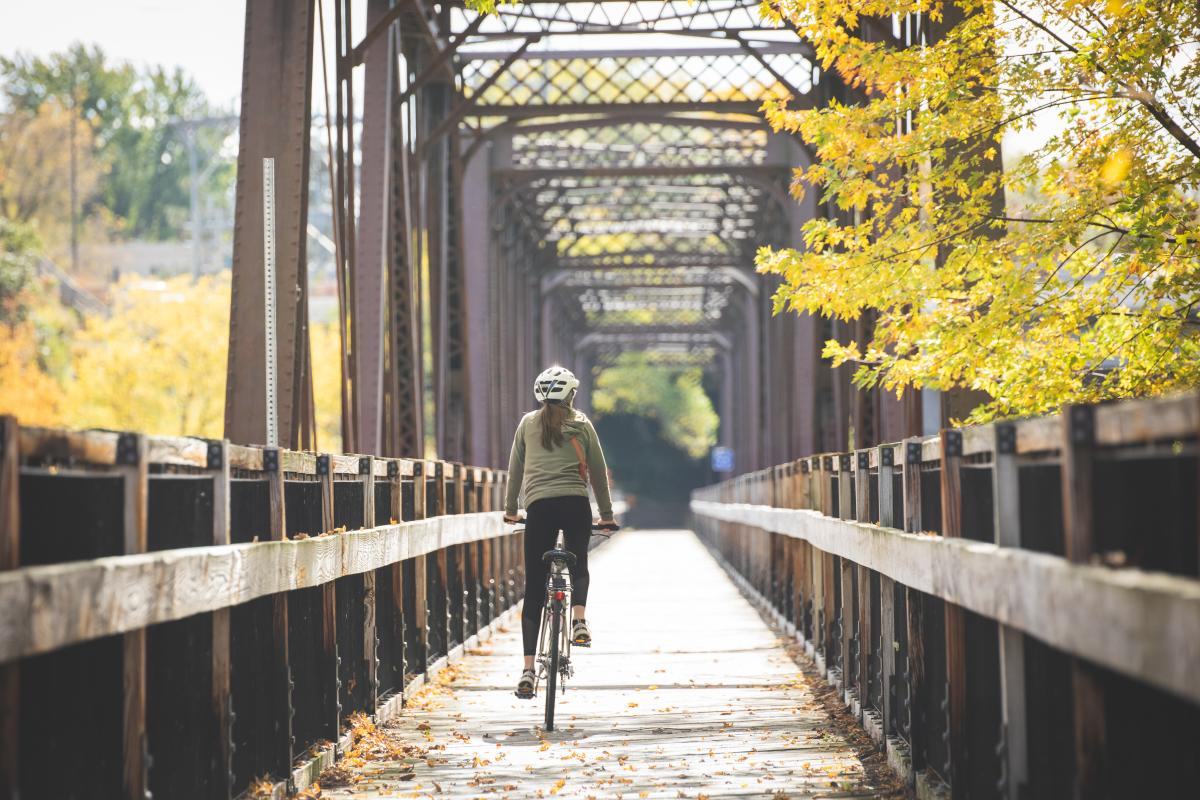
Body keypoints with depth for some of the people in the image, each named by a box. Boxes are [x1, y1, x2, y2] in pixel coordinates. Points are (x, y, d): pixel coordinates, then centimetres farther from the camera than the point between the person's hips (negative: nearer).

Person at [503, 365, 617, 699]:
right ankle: (579, 621, 2)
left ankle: (528, 669, -6)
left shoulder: (527, 424, 13)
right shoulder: (582, 426, 10)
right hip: (576, 505, 0)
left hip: (539, 506, 0)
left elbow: (515, 470, 18)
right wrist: (606, 514, 24)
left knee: (534, 589, 2)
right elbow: (599, 472, 14)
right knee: (578, 563, 28)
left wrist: (510, 509, 31)